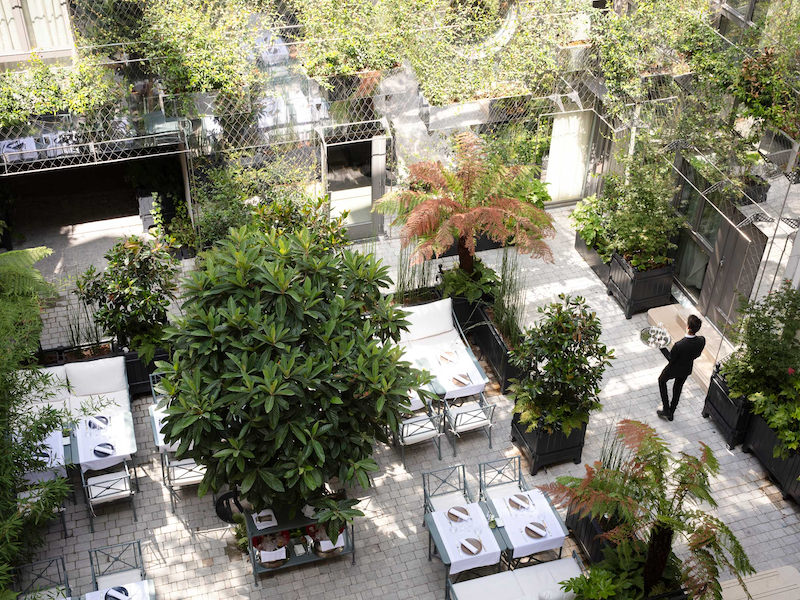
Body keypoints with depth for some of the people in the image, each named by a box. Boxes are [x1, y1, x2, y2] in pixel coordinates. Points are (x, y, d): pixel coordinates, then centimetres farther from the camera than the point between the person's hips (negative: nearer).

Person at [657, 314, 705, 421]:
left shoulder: (679, 345, -41)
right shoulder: (702, 340, -26)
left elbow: (670, 359, -22)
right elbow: (698, 354, -5)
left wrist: (662, 347, -13)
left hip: (675, 369, -4)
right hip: (687, 370, 4)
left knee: (662, 380, 27)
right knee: (678, 389, 28)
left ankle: (666, 410, 29)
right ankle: (671, 413, 46)